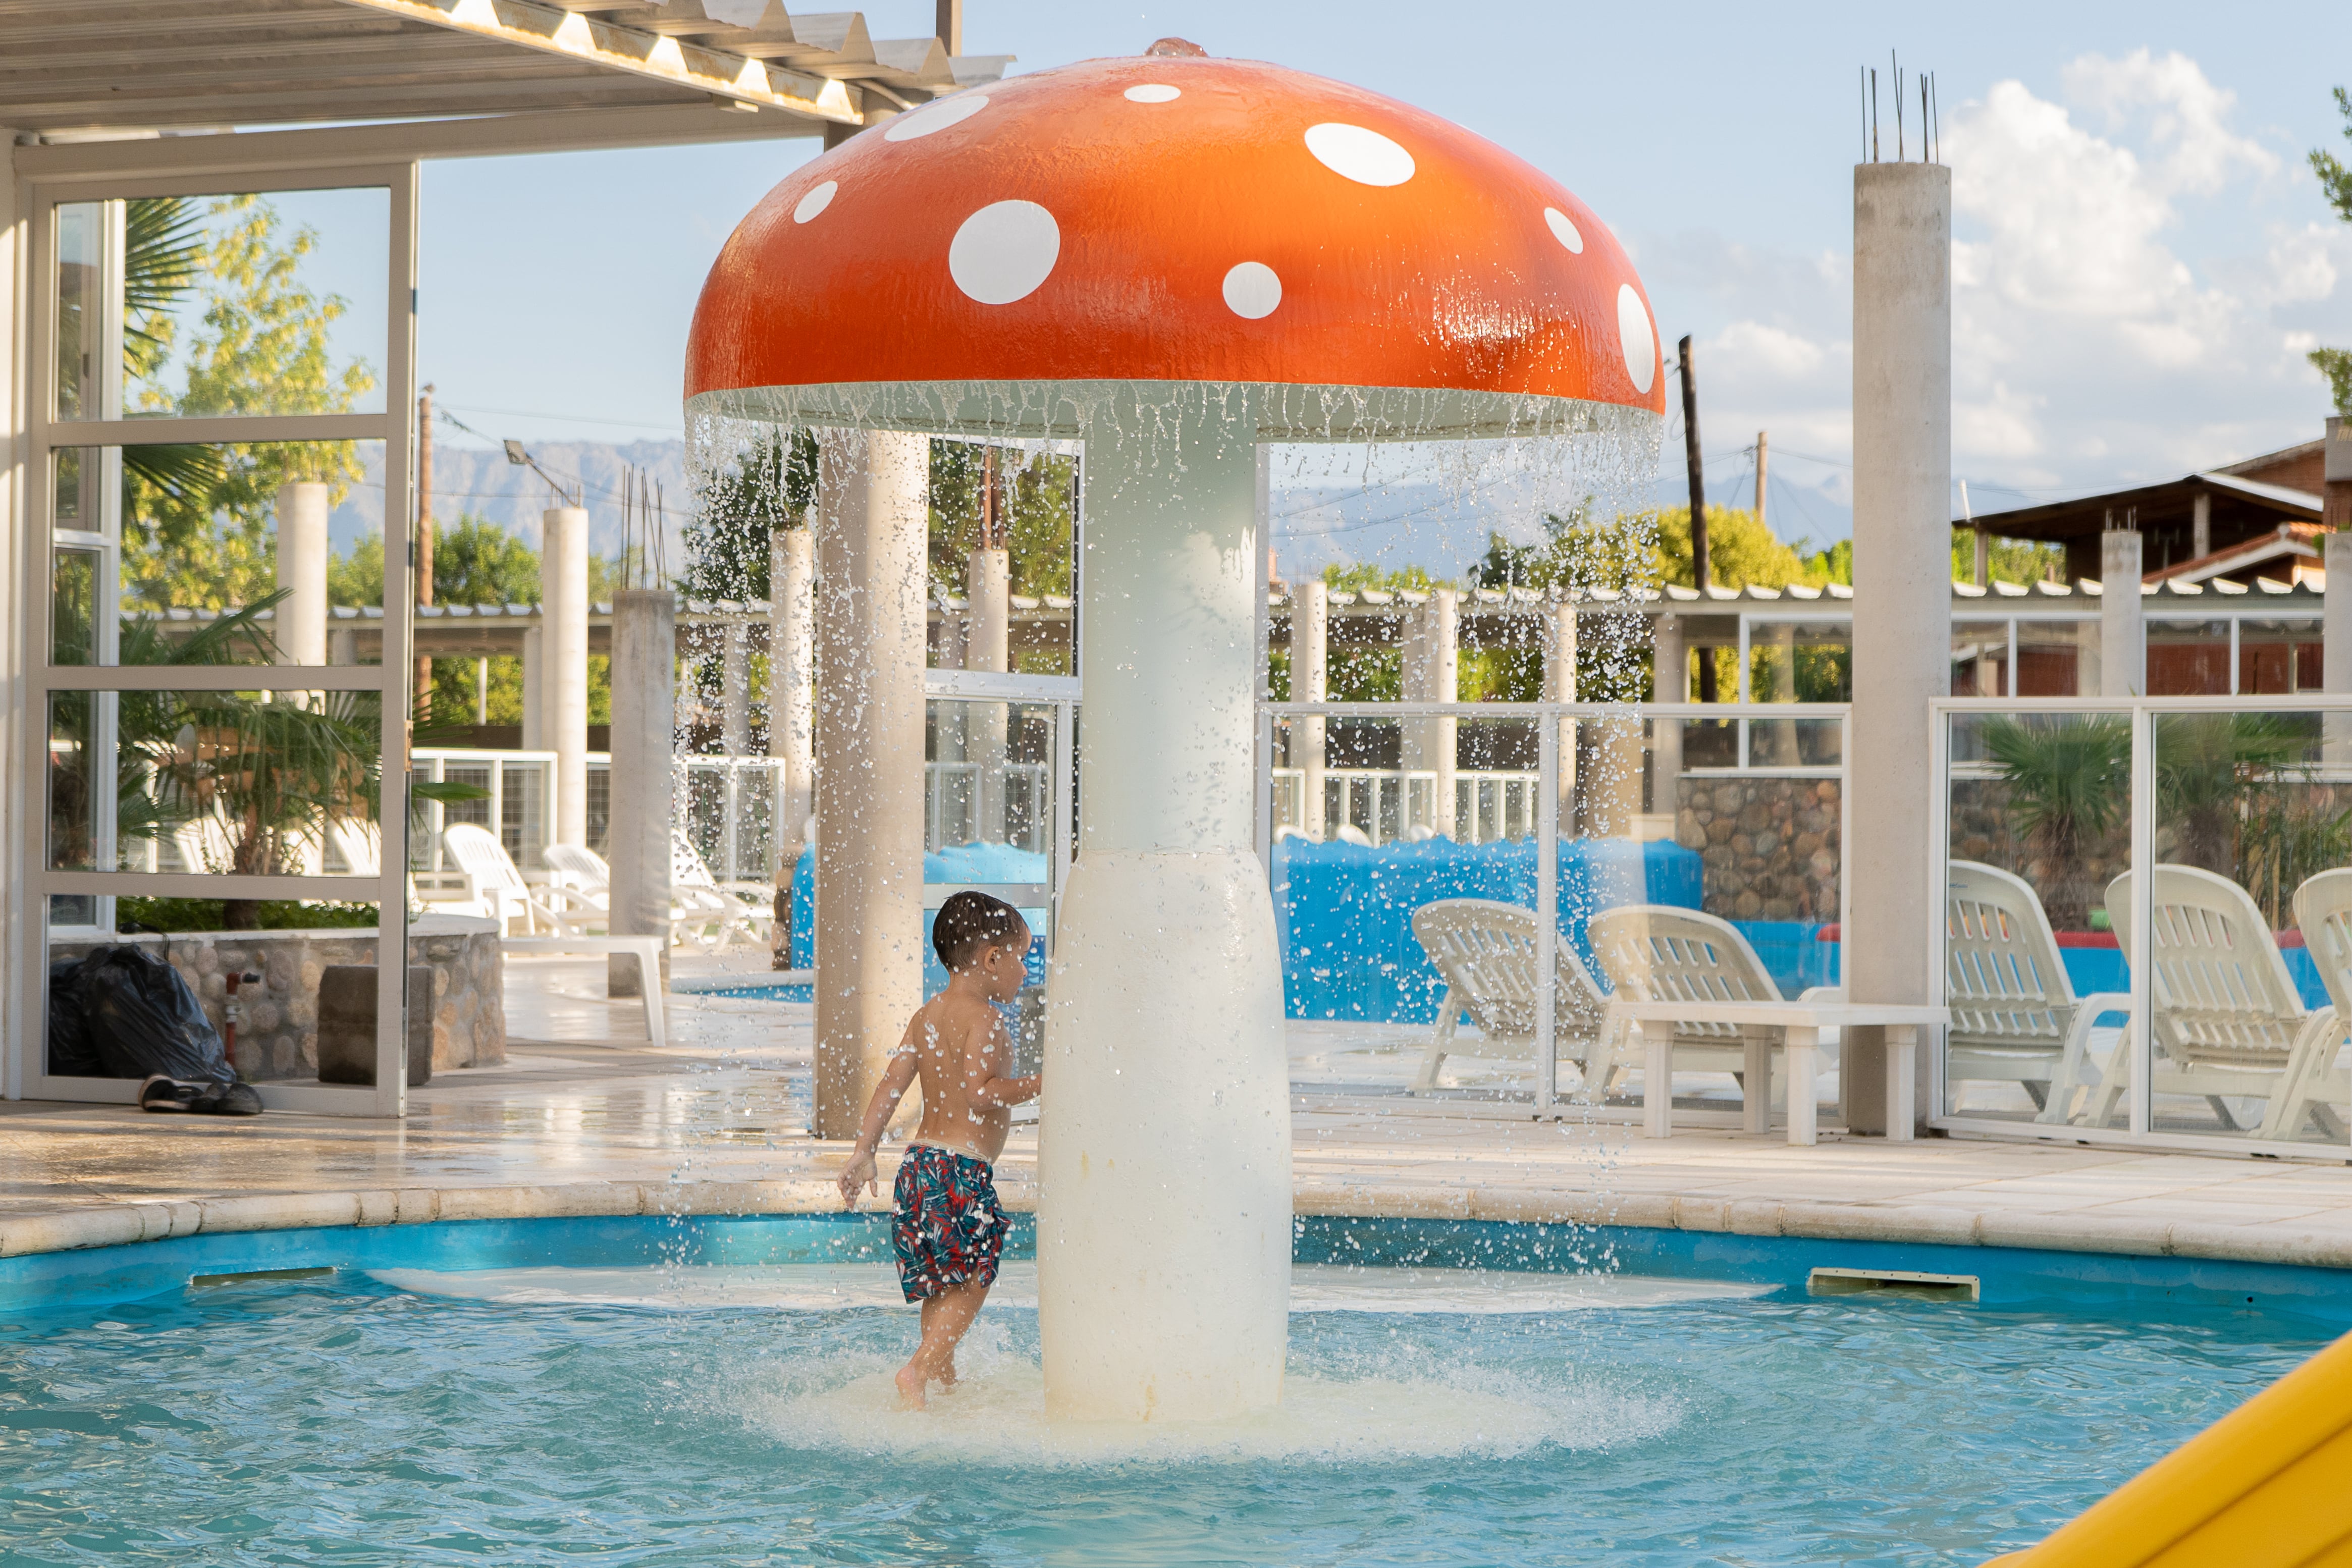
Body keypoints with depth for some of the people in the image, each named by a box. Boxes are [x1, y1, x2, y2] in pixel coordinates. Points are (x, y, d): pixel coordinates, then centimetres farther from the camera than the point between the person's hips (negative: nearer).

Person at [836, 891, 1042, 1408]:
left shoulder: (926, 1016, 12)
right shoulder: (985, 1019, -13)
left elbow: (891, 1086, 9)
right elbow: (977, 1093, -24)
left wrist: (863, 1152, 10)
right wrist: (1038, 1084, -14)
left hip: (920, 1160, 9)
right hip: (964, 1170, -9)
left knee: (941, 1285, 18)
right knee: (972, 1282, -1)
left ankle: (945, 1377, 24)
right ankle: (919, 1371, -13)